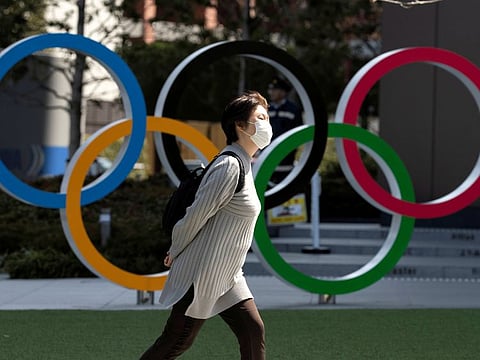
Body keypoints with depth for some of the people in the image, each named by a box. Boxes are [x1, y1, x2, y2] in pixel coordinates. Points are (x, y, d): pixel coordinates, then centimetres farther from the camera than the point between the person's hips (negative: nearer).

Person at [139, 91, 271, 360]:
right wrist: (176, 253, -3)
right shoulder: (230, 166, -19)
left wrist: (178, 252, 15)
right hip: (203, 273, -9)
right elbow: (196, 215, -17)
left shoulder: (243, 165, 12)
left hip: (227, 277, 9)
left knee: (254, 330, 2)